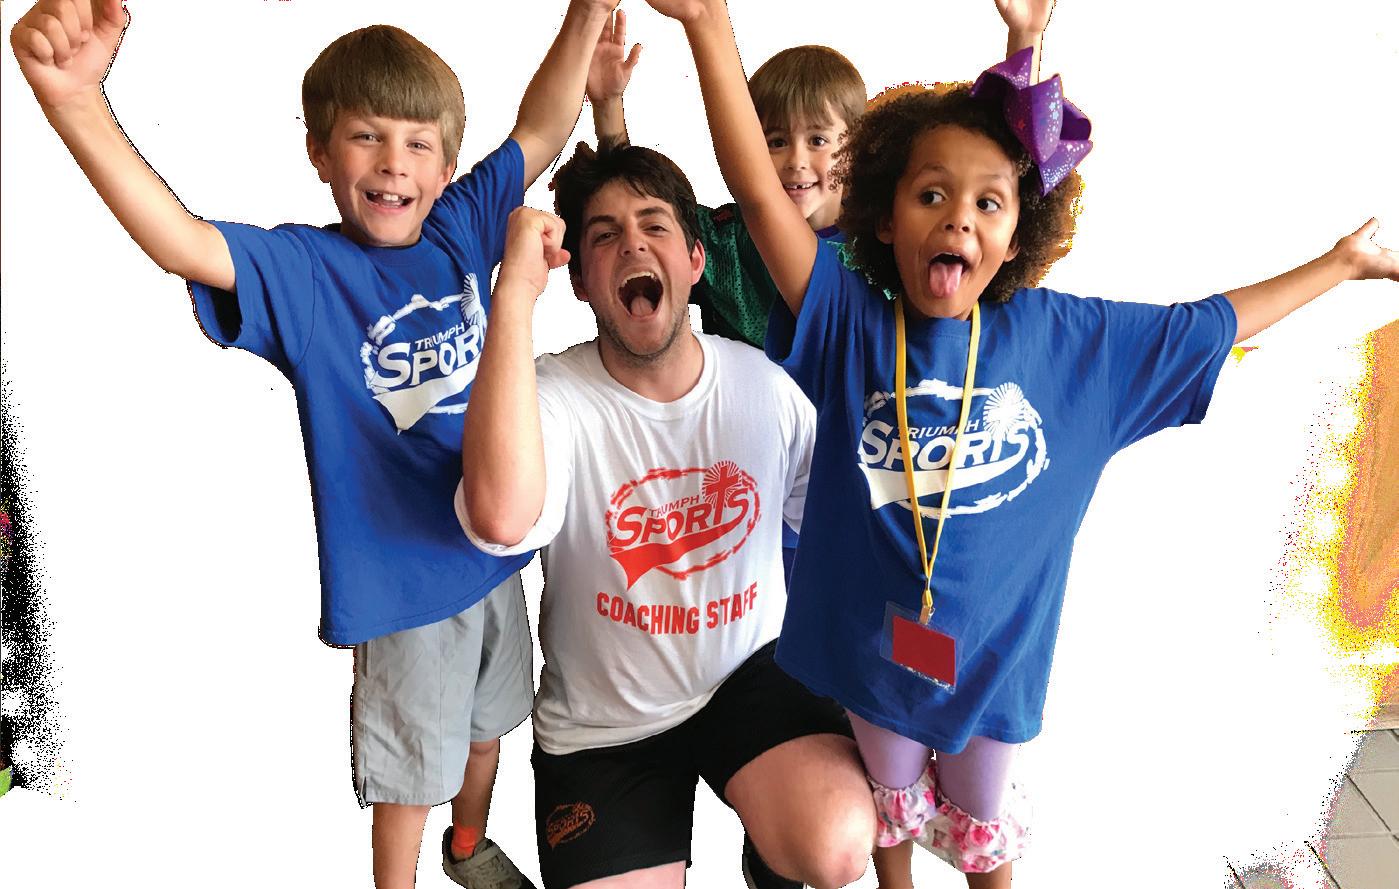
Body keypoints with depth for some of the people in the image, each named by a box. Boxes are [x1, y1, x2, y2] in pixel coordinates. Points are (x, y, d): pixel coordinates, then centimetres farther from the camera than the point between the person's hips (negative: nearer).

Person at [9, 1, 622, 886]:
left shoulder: (460, 229, -3)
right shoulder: (301, 270, -17)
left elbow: (540, 135, 3)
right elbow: (183, 244, -34)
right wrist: (77, 102, -48)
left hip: (495, 551, 6)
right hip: (403, 576, -5)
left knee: (487, 721, 28)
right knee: (412, 768, 13)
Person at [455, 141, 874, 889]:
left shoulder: (765, 385, -7)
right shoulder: (554, 399, -19)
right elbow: (501, 521, -43)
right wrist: (517, 289, -39)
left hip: (749, 674, 1)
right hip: (603, 721, -1)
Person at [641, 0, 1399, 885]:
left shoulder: (1068, 337, -10)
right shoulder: (850, 322, -17)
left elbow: (1213, 324, 4)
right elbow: (762, 194, -30)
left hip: (992, 645, 1)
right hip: (872, 637, -1)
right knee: (891, 808, 27)